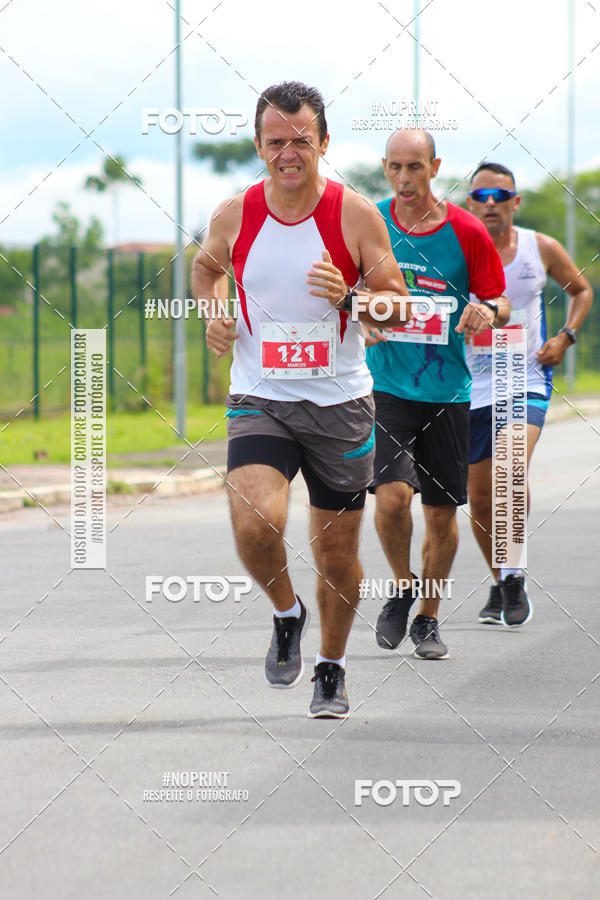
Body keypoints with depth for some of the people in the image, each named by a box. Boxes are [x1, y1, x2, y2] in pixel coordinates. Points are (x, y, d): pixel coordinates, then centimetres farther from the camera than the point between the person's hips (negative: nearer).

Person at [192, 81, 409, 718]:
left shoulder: (356, 216, -8)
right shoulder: (234, 215, -3)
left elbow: (399, 307, -2)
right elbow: (206, 265, 20)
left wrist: (349, 298, -22)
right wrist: (210, 313, 1)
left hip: (340, 403, 0)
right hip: (259, 400, 0)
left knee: (337, 551, 9)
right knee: (255, 523, -24)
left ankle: (331, 667, 33)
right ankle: (286, 614, 7)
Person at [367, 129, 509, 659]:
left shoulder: (466, 232, -3)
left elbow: (501, 303, 4)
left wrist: (487, 311, -20)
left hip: (447, 391, 1)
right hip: (385, 386, 0)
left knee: (442, 511, 5)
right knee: (391, 496, -19)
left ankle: (427, 618, 25)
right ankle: (403, 590, 9)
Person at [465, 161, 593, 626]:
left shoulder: (543, 249, 1)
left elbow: (581, 290, 18)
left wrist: (565, 338, 3)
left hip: (527, 381, -1)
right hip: (473, 385, 1)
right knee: (480, 494, 6)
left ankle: (513, 574, -9)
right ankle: (500, 586, 26)